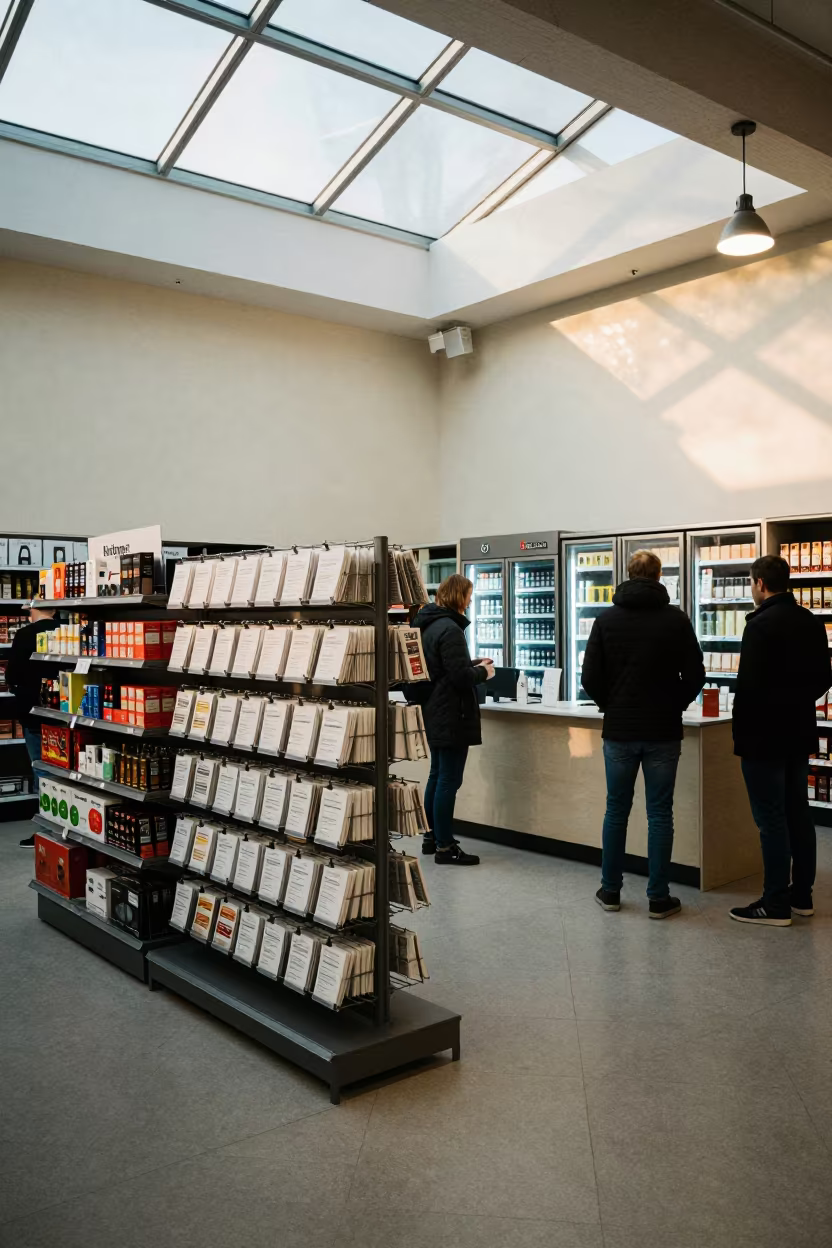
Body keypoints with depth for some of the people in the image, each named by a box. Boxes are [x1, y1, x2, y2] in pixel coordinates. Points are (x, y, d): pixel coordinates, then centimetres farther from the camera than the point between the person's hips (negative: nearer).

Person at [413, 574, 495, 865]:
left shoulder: (427, 624, 10)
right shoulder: (450, 628, -20)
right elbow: (460, 676, -22)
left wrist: (473, 664, 10)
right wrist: (483, 672, -4)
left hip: (433, 713, 10)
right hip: (451, 716, -10)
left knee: (437, 775, 18)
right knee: (449, 780, -4)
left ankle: (432, 837, 27)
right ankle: (444, 847, 2)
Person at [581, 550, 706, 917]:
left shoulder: (607, 619, -2)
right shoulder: (676, 619, -5)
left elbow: (590, 678, -4)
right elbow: (694, 676, -4)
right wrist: (673, 706, 13)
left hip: (619, 730, 1)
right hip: (662, 731, -1)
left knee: (616, 810, 12)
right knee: (660, 814, 5)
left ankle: (610, 891, 19)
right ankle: (659, 898, 9)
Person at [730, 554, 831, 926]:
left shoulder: (761, 624, -17)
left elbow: (749, 684, -20)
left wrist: (741, 732, -7)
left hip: (765, 736, -8)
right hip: (799, 733, 8)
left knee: (771, 819, -3)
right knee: (798, 813, 14)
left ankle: (775, 904, 2)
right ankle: (801, 895, 23)